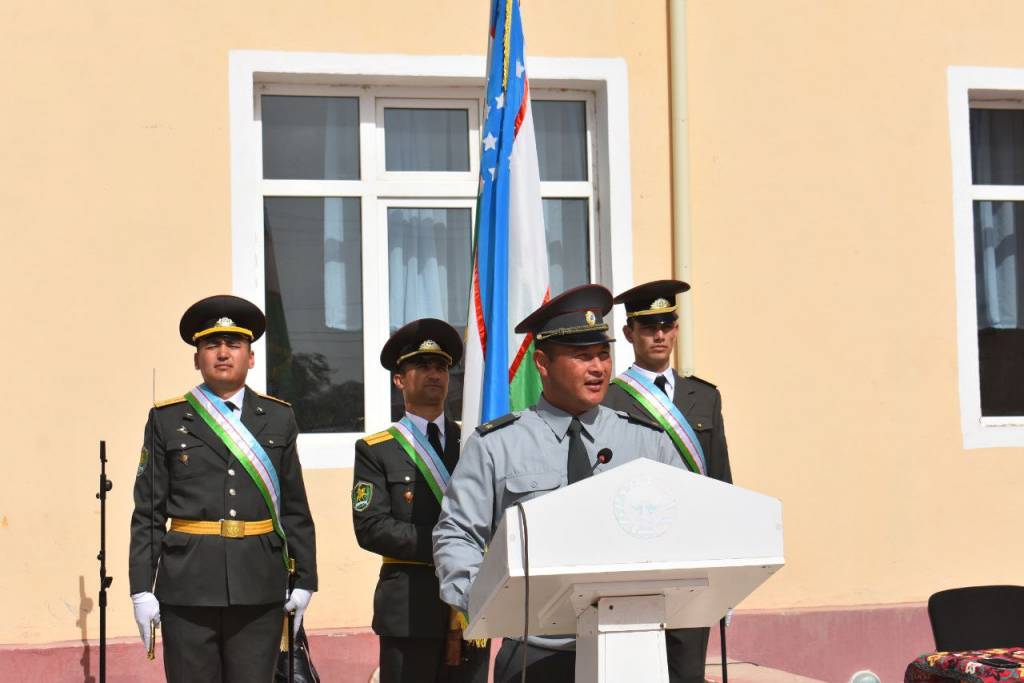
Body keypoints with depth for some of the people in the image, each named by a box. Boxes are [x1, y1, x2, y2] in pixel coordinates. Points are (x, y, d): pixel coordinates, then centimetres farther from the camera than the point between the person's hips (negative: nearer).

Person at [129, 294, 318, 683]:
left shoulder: (278, 418, 10)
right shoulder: (167, 420, 6)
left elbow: (295, 509, 10)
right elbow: (148, 514, 3)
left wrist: (304, 580, 5)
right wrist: (142, 590, -3)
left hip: (260, 588, 1)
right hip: (188, 587, -1)